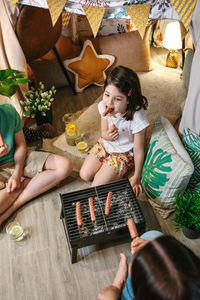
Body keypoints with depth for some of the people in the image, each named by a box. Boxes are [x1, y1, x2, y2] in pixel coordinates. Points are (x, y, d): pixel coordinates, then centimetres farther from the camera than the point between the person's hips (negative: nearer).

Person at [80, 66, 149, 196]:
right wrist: (107, 135, -31)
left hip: (123, 153, -5)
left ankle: (118, 174, 17)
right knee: (84, 175, 4)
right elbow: (104, 132, -3)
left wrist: (136, 177, -12)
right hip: (105, 145, 5)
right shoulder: (104, 106, -20)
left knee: (97, 186, -8)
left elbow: (139, 150, -23)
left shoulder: (136, 117, -34)